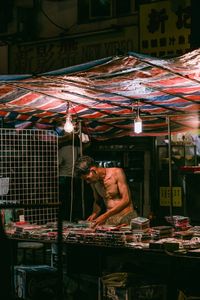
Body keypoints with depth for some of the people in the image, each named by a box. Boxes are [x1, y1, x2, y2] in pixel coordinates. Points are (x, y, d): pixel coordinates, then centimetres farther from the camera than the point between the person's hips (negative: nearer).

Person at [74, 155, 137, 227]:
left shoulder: (117, 172, -9)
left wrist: (105, 216, -18)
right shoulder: (94, 182, 10)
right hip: (109, 219, 5)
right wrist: (94, 214, 3)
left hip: (126, 217, -5)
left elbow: (126, 200, -14)